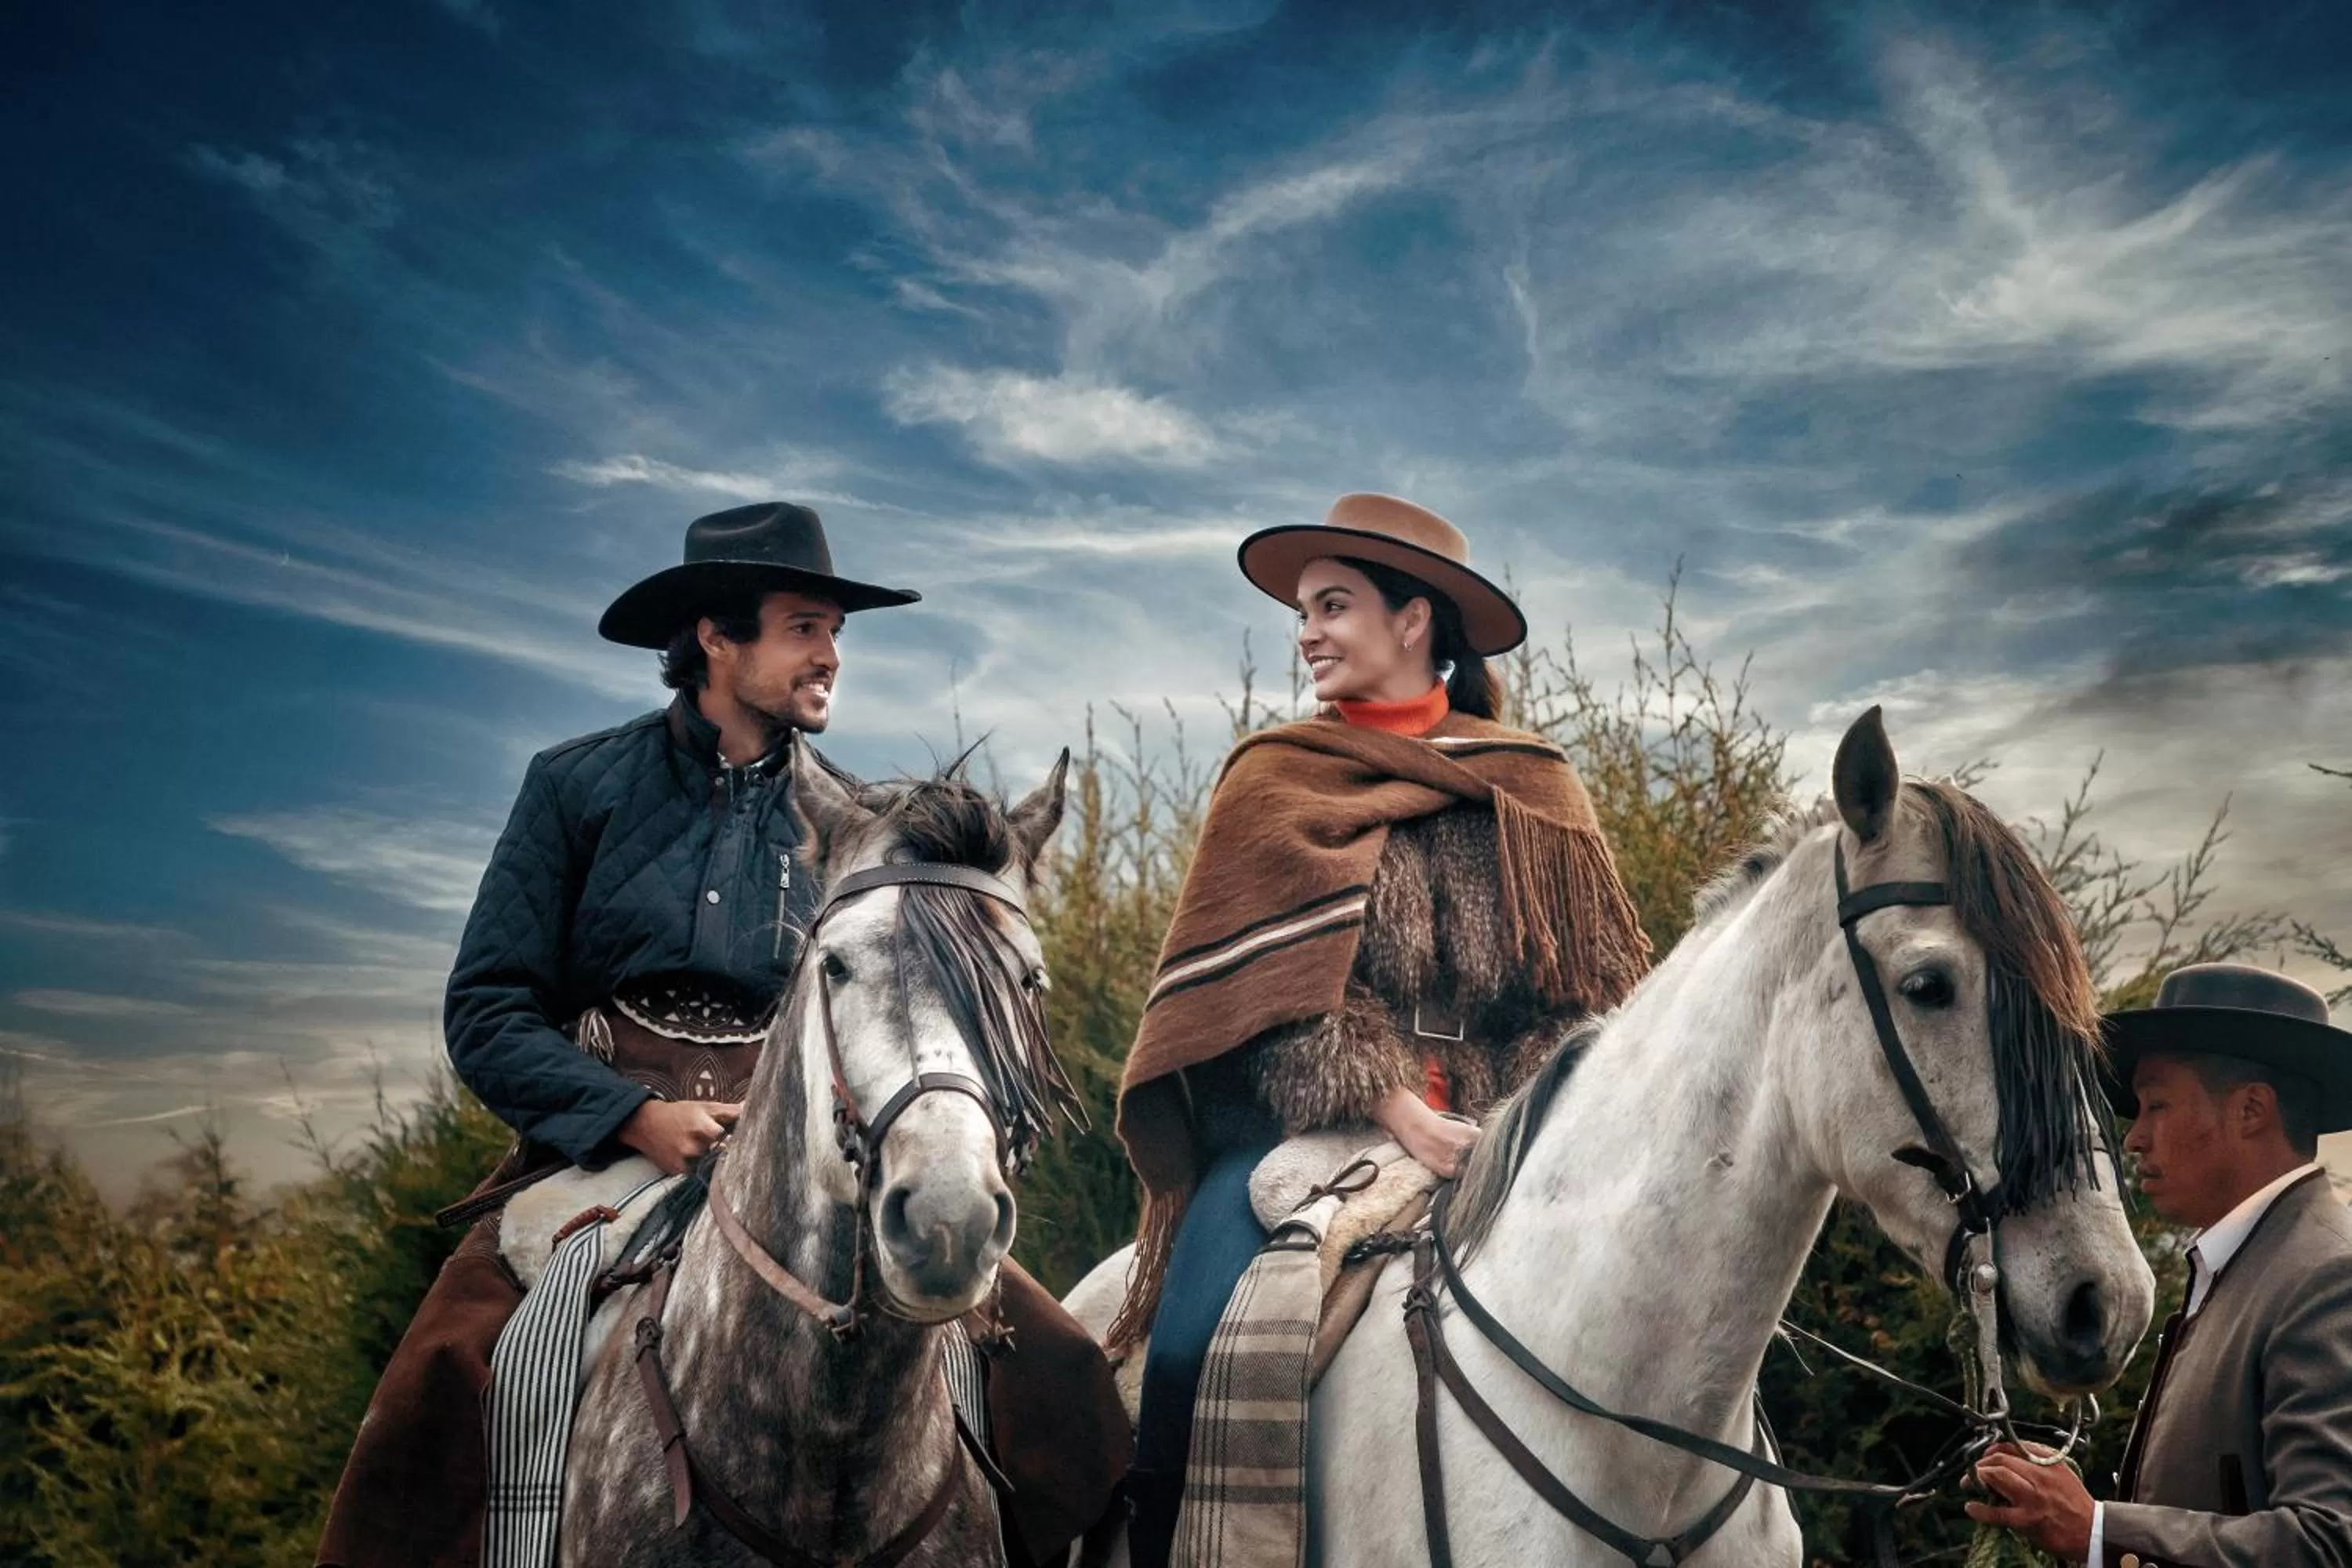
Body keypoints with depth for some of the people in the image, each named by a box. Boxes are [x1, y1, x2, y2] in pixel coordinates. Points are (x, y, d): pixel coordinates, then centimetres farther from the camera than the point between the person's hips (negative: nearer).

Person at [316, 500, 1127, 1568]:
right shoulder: (578, 786, 5)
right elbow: (487, 1010, 0)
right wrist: (638, 1116, -14)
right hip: (599, 1141, -2)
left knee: (1050, 1368, -17)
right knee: (443, 1382, -29)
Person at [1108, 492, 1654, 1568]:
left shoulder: (1529, 789, 10)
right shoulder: (1275, 782, 7)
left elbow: (1589, 984, 7)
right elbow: (1270, 984, -4)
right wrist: (1389, 1103, -17)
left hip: (1496, 1142, 1)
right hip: (1304, 1124, -1)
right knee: (1194, 1356, -19)